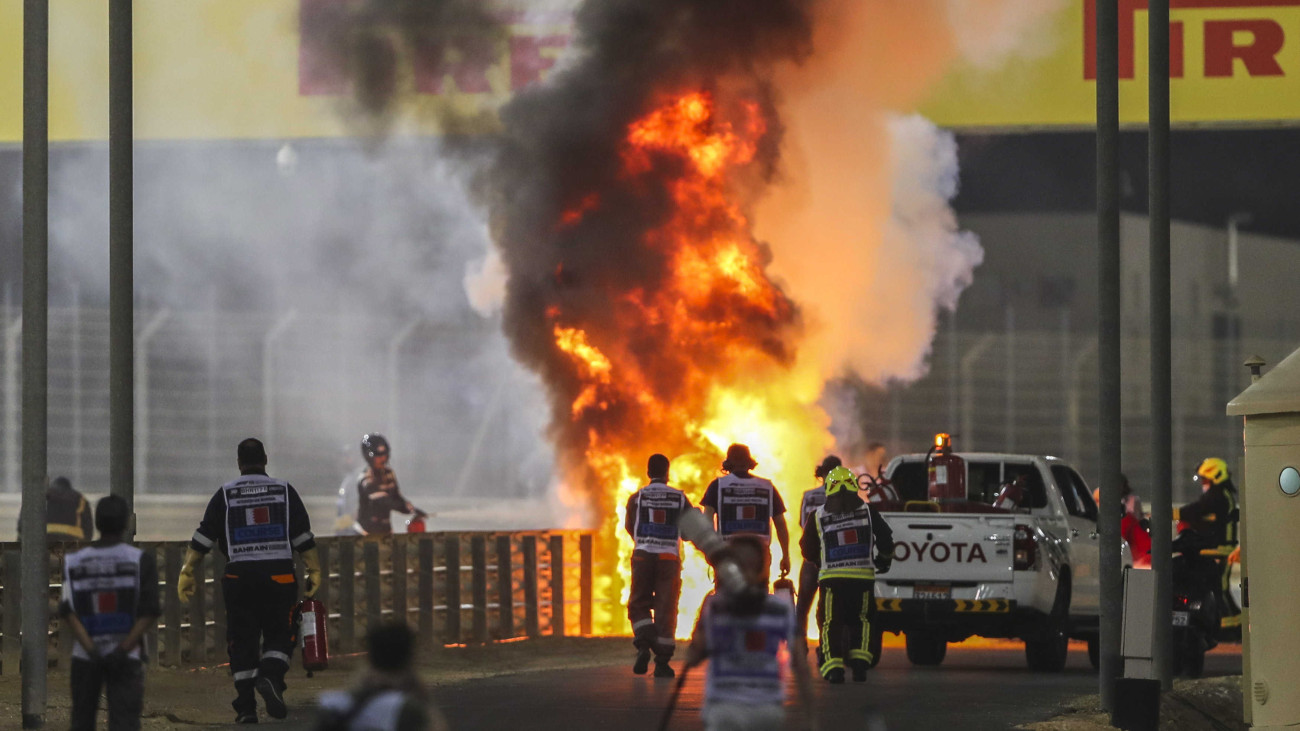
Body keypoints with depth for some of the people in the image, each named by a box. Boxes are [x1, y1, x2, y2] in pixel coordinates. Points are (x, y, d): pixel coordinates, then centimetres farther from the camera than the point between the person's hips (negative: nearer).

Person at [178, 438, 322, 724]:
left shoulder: (225, 495, 5)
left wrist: (187, 572, 6)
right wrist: (314, 571, 8)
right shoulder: (284, 491, 7)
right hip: (279, 574, 0)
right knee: (279, 636, 9)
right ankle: (271, 677, -19)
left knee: (242, 642, 6)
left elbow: (202, 539, 2)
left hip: (239, 576, 0)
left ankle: (246, 708, 1)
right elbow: (303, 538, 4)